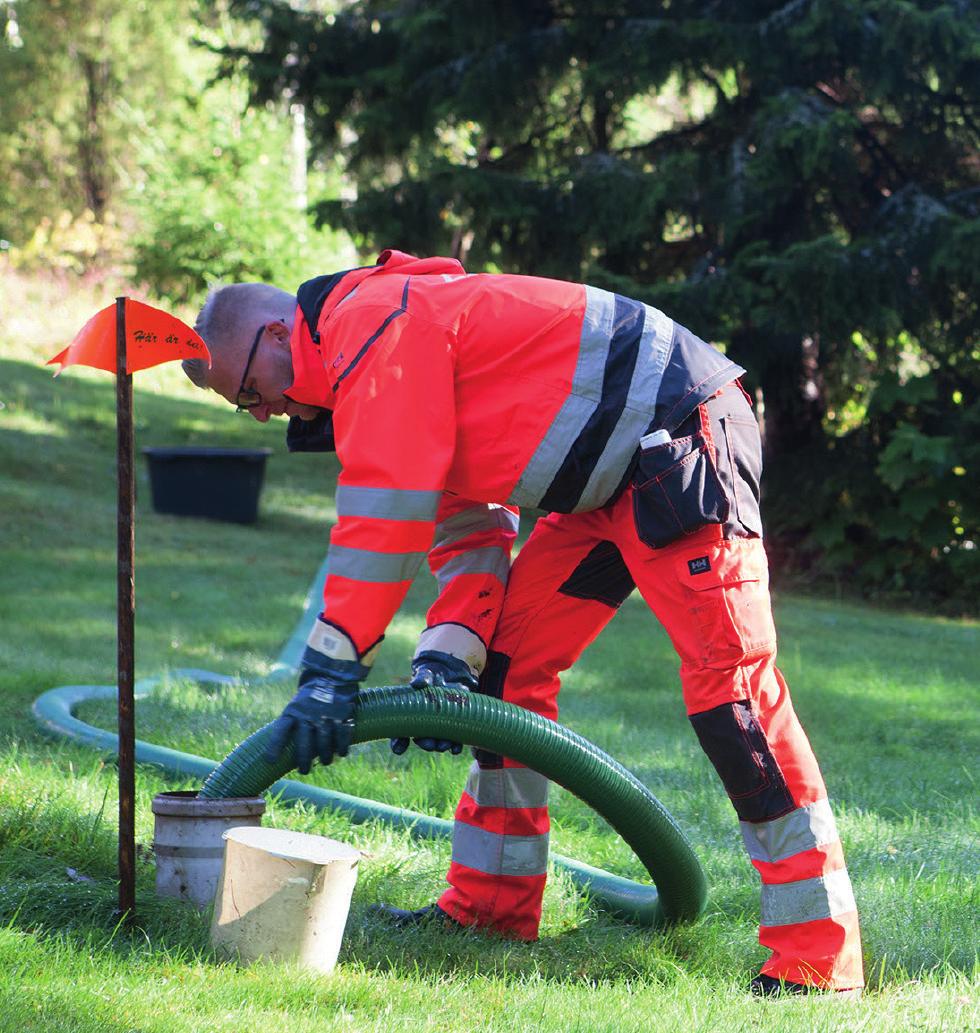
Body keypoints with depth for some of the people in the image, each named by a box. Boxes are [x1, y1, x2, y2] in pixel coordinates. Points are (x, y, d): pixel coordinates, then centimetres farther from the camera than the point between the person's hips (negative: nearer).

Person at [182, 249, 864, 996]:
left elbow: (384, 513, -20)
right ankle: (492, 901, 19)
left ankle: (820, 952, -19)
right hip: (615, 477, 11)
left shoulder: (374, 325, -14)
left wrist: (330, 669, -17)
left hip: (681, 442, -11)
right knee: (508, 658, 12)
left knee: (726, 670, -17)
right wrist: (447, 658, 1)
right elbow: (468, 534, 16)